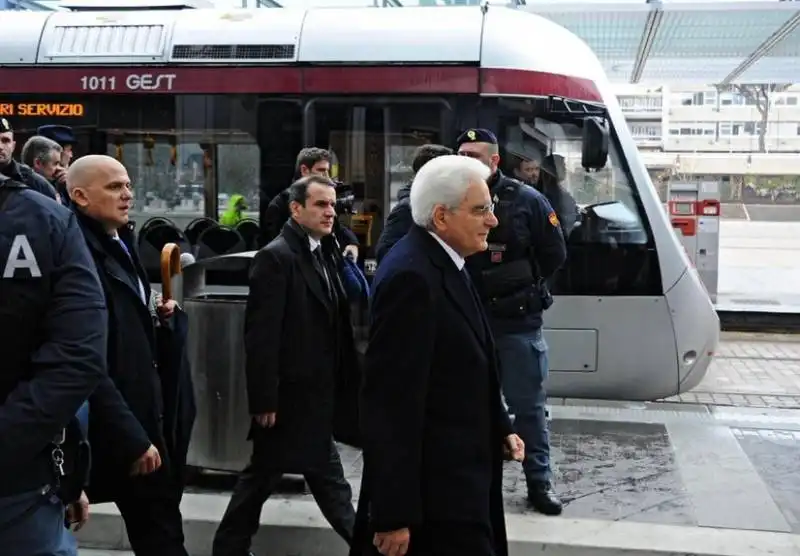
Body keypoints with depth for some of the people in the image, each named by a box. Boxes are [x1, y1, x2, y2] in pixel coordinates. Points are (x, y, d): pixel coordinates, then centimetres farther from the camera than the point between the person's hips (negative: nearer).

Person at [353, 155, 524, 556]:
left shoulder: (444, 263, 9)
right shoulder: (411, 276, -22)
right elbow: (392, 402, -24)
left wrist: (499, 429, 9)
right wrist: (394, 514, -23)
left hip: (456, 476, 10)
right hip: (434, 485, -10)